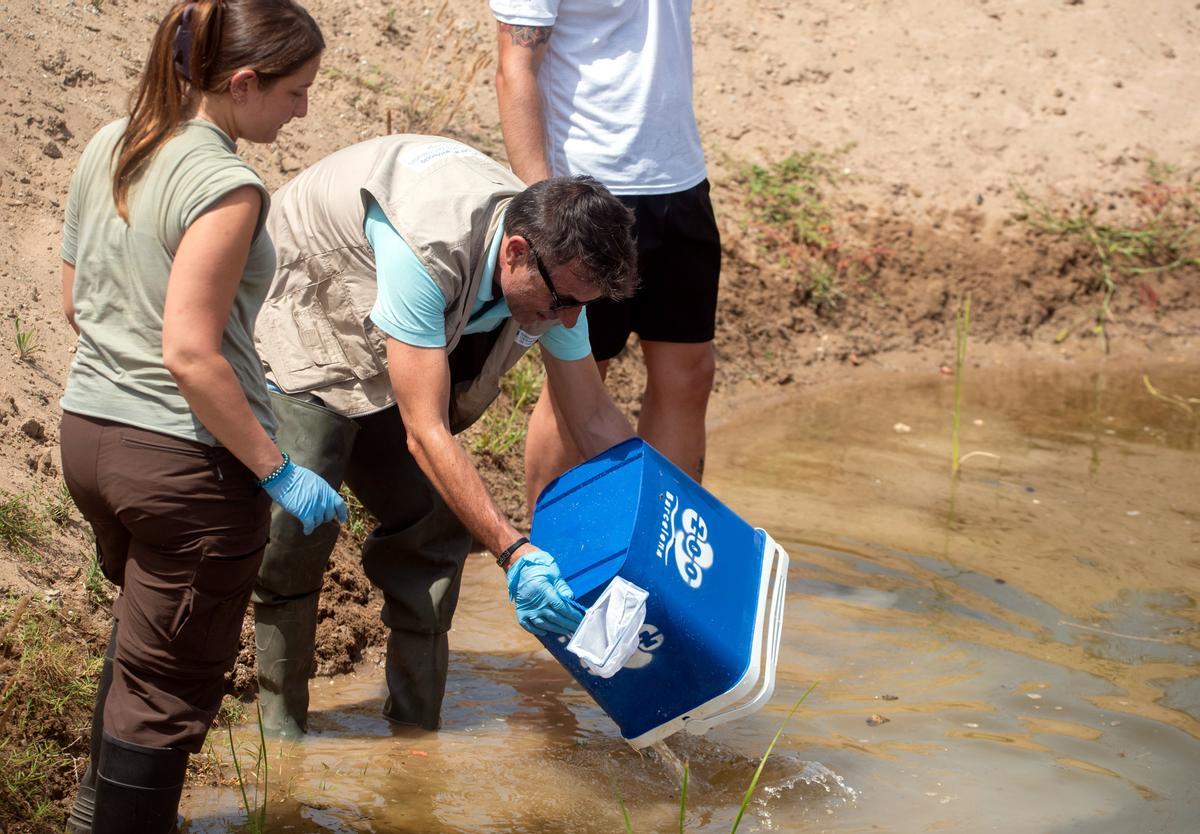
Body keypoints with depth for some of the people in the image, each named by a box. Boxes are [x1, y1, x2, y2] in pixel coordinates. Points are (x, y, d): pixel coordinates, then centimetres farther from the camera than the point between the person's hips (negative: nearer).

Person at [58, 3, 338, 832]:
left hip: (90, 434, 9)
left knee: (141, 637, 28)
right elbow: (190, 353, -25)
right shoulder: (223, 186, -21)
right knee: (170, 685, 5)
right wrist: (279, 472, -18)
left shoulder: (109, 148, 4)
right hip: (183, 459, -9)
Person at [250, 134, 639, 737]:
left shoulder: (554, 264, -18)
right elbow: (426, 432, -41)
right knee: (298, 521, -19)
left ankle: (415, 730, 10)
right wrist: (513, 552, -46)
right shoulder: (426, 251, -42)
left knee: (435, 522, 0)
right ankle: (281, 731, -4)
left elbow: (595, 418, -7)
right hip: (300, 332, -7)